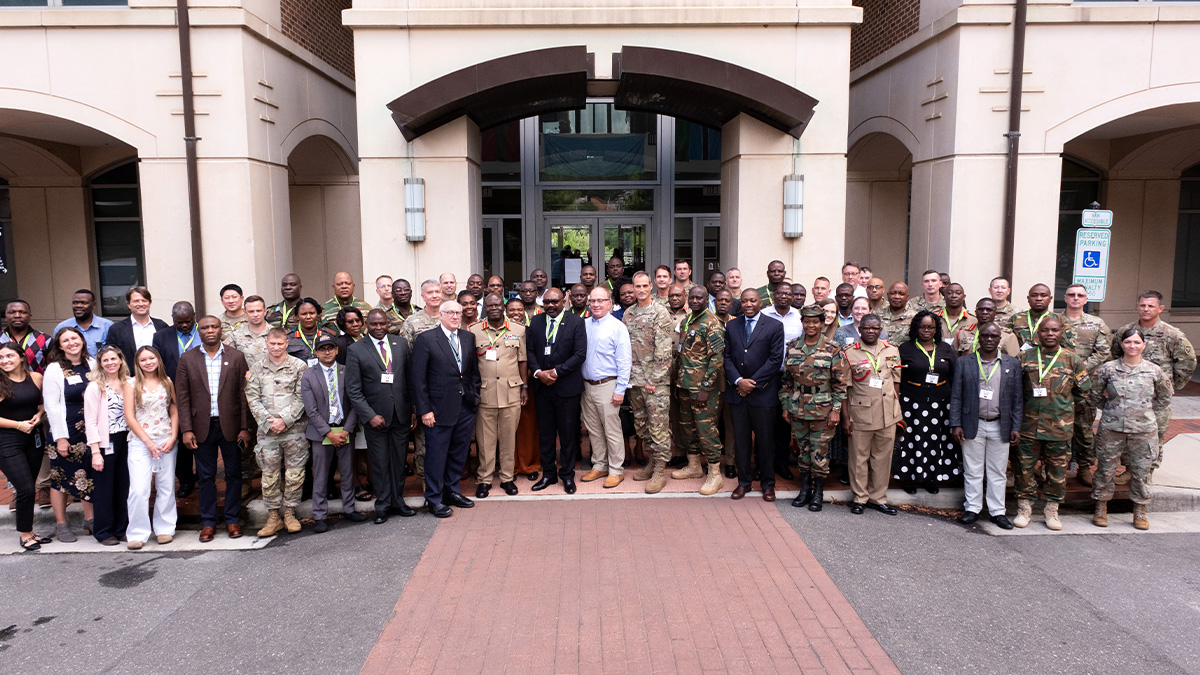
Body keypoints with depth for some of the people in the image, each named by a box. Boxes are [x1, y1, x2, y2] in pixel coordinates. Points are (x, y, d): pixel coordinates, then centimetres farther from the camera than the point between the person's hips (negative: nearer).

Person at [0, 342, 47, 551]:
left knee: (27, 488, 11)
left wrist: (39, 414, -2)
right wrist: (18, 425, -14)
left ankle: (27, 531, 24)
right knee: (26, 488, -8)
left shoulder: (35, 378, 2)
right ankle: (25, 534, 9)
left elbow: (44, 401, 17)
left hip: (33, 439, 4)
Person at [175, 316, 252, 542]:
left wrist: (245, 427, -4)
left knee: (234, 474, 7)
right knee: (206, 476, 7)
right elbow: (182, 397, 2)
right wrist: (186, 429, -6)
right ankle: (208, 522, 18)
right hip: (202, 427, 0)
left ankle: (233, 520, 19)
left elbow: (244, 394, 1)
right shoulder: (187, 359, 4)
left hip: (230, 425, 0)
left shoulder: (236, 357, 2)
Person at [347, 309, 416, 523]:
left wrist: (413, 409, 5)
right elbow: (353, 389, -5)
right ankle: (383, 505, 19)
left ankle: (397, 501, 25)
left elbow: (410, 378, 10)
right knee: (380, 463, 5)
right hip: (375, 415, -2)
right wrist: (370, 416, -12)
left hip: (401, 414, 3)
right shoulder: (356, 350, -3)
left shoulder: (401, 344, 6)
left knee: (399, 461, 10)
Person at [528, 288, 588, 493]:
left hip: (566, 386, -3)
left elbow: (580, 354, -11)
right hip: (542, 385, 4)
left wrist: (556, 372, -15)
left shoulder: (576, 322, -5)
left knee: (568, 433, 5)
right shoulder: (536, 322, 7)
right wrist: (538, 372, -10)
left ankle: (567, 474, 17)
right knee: (545, 433, 10)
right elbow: (530, 350, 6)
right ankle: (548, 474, 22)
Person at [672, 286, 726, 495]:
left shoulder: (712, 325, -12)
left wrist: (706, 388, -20)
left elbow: (717, 358, -17)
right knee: (687, 426, 16)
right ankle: (694, 466, 31)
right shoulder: (685, 323, 13)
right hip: (685, 386, 8)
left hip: (704, 388, -8)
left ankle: (715, 475, 3)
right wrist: (678, 383, 16)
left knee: (706, 430, -5)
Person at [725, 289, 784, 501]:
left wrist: (753, 383, -11)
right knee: (740, 439, 8)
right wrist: (738, 380, -9)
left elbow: (775, 360, -7)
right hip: (736, 391, 3)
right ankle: (744, 481, 21)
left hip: (763, 393, -3)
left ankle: (767, 484, 19)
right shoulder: (731, 326, 10)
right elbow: (727, 357, 6)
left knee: (765, 441, 5)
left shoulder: (774, 327, -1)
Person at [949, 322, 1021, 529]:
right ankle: (972, 508, 16)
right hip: (973, 425, -1)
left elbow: (1017, 399, 6)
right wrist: (955, 424, -5)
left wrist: (1016, 428, 1)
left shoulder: (1012, 363, 5)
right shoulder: (964, 362, 2)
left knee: (997, 472, 8)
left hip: (1000, 427, 1)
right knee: (972, 471, 5)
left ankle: (997, 511, 17)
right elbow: (956, 396, 1)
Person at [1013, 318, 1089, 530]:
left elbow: (1083, 389, 13)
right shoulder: (1026, 357, 3)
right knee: (1025, 467, 4)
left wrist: (1064, 405, 12)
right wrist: (1028, 404, 7)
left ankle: (1052, 510, 21)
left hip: (1060, 426, 0)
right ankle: (1024, 508, 17)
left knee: (1057, 469, 7)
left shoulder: (1072, 360, 2)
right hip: (1029, 424, 0)